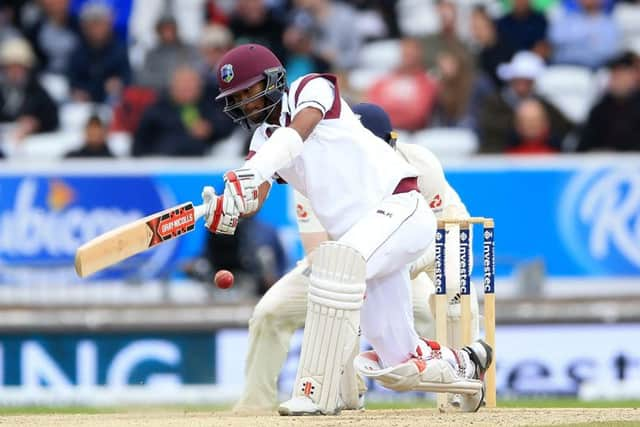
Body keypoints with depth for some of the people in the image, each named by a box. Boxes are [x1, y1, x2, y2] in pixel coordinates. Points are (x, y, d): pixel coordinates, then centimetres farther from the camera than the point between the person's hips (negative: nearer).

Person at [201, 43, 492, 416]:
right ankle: (465, 365, 38)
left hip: (401, 208, -8)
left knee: (338, 259, -37)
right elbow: (253, 200, -5)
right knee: (402, 368, 5)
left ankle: (317, 392, -38)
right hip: (359, 232, 8)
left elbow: (299, 129, -27)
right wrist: (225, 211, -30)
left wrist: (253, 172, -45)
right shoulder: (264, 140, 13)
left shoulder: (312, 89, -4)